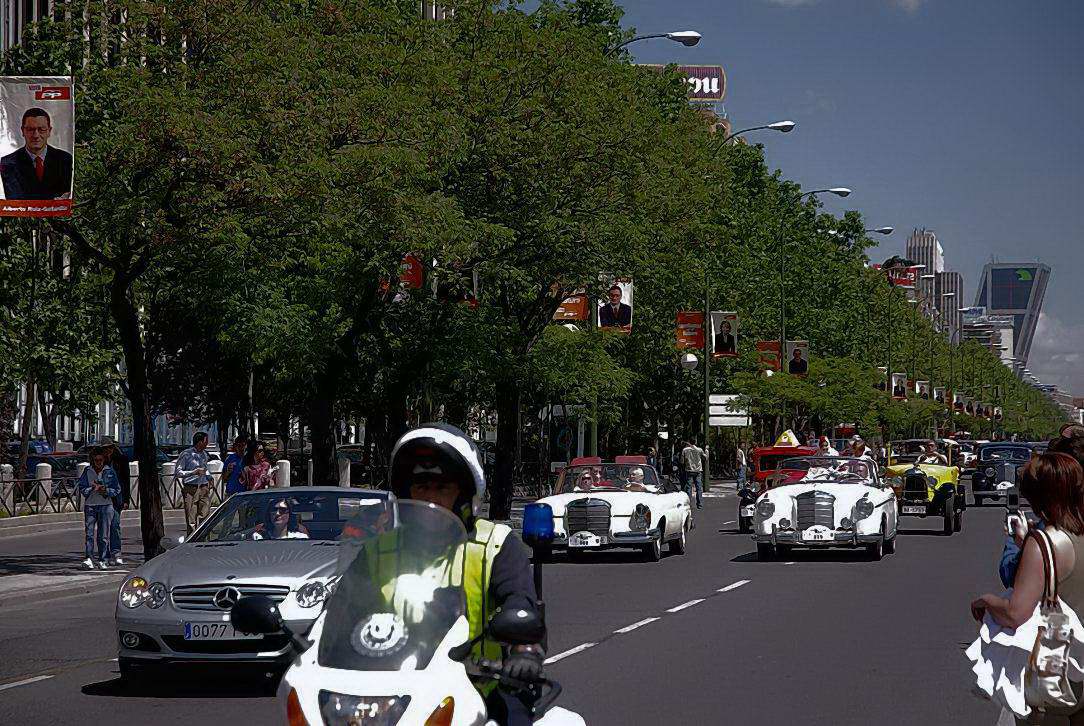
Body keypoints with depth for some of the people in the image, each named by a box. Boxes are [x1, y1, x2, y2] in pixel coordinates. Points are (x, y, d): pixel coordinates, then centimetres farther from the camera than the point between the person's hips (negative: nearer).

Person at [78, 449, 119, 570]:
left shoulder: (110, 472, 4)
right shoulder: (87, 471, 4)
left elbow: (117, 489, 6)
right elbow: (82, 489, 2)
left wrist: (106, 491, -12)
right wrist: (93, 488, -15)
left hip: (106, 505, 0)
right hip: (90, 505, 0)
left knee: (104, 535, 0)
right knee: (90, 533, -7)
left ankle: (103, 560, 6)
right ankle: (89, 558, -8)